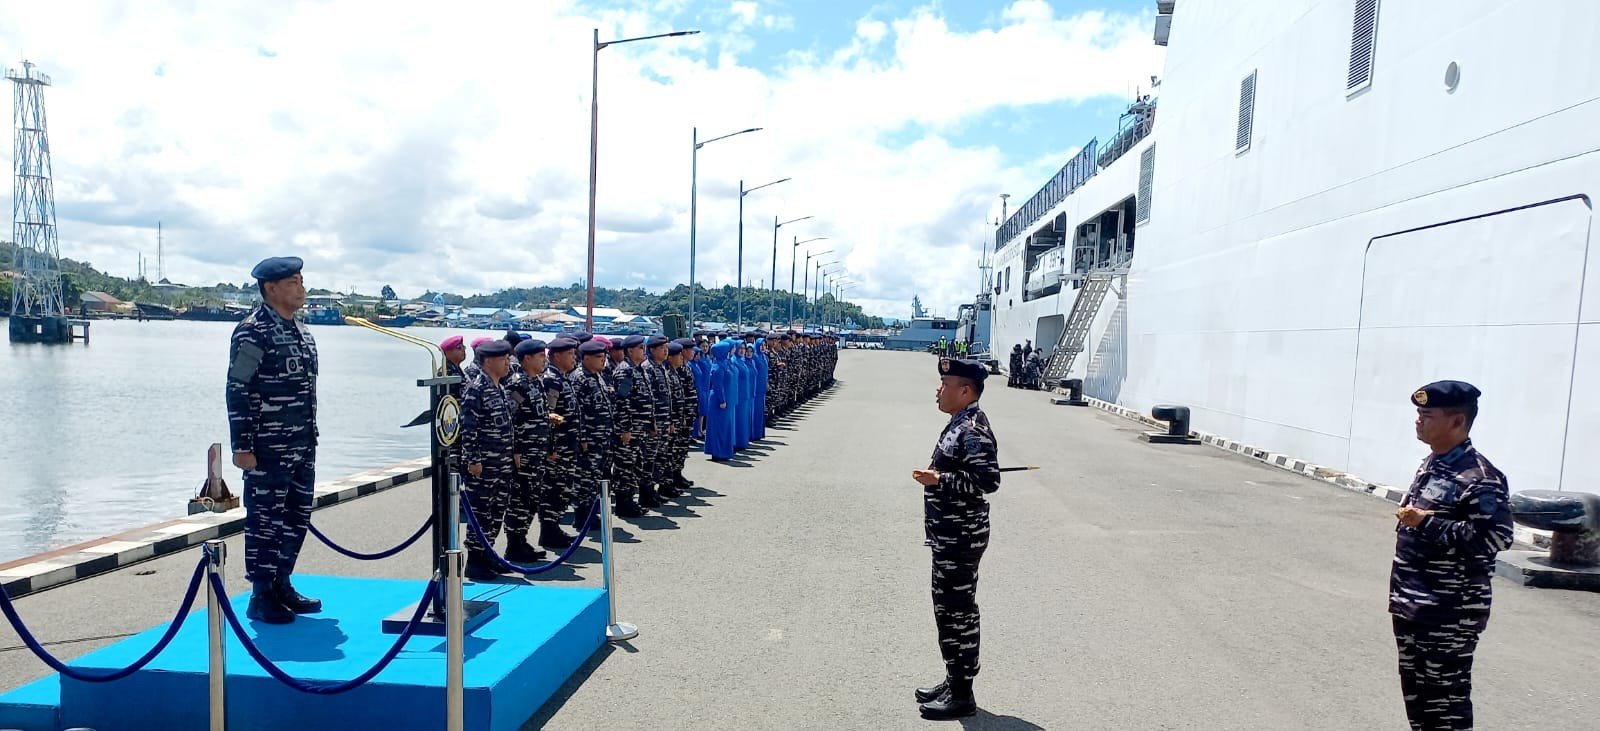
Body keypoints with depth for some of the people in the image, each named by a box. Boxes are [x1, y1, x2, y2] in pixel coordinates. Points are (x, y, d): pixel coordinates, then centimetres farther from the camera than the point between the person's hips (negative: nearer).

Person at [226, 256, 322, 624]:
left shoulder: (302, 332, 14)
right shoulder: (252, 332, -10)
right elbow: (237, 392, -13)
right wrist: (242, 446, -16)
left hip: (302, 448, 8)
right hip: (268, 451, -8)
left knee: (297, 518, 14)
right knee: (265, 521, 0)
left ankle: (282, 586, 27)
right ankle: (261, 597, 11)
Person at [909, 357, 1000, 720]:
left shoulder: (973, 429, -19)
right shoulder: (960, 424, 12)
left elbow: (987, 479, -28)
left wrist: (938, 480, -29)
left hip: (961, 537, -10)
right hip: (950, 536, 10)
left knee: (958, 612, 0)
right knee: (947, 608, 18)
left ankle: (962, 695, 13)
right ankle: (953, 681, 32)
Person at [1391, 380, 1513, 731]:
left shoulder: (1480, 477, -18)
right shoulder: (1431, 464, 11)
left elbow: (1493, 539, -25)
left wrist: (1426, 523, -24)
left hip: (1450, 615, -9)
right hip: (1411, 606, 9)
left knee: (1446, 696, 1)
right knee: (1415, 691, 19)